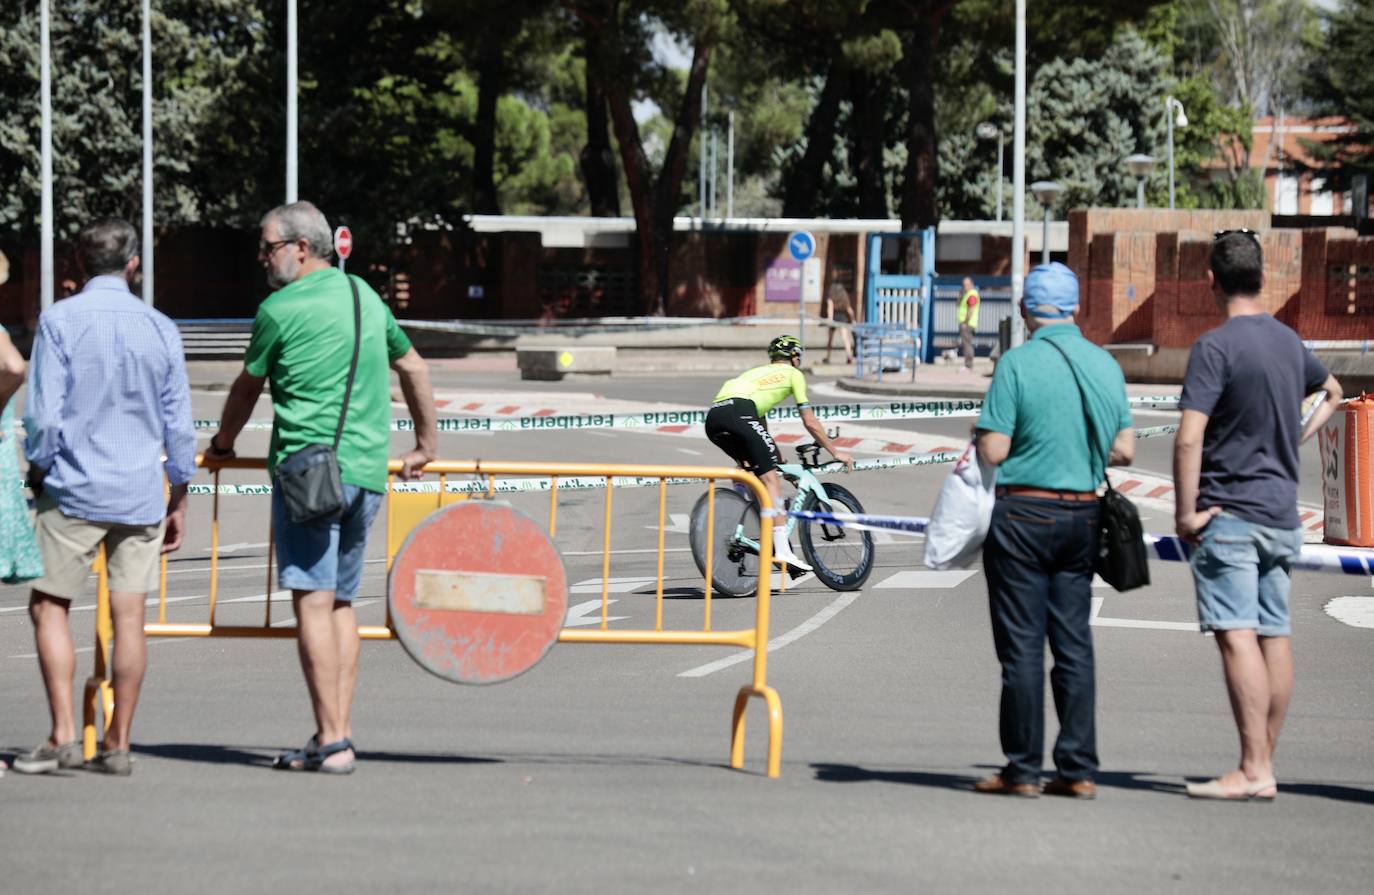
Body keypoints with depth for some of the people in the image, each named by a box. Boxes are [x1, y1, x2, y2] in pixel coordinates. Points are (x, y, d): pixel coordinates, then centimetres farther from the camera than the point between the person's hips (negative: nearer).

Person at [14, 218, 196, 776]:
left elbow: (43, 415, -9)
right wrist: (178, 501, 16)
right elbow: (179, 424, 8)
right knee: (128, 615, 4)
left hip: (74, 488, -3)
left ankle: (63, 735, -3)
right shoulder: (160, 329, 5)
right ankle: (117, 745, 6)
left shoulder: (60, 321, -6)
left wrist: (37, 472, 6)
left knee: (49, 607, 6)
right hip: (140, 494, 3)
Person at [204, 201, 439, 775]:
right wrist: (427, 443, 39)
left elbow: (247, 388, 10)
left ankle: (331, 742, -14)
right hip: (367, 472, 7)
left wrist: (222, 444, 29)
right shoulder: (366, 297, 16)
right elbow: (413, 369, 27)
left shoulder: (280, 310, -3)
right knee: (342, 603, 12)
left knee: (314, 602, -9)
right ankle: (339, 733, 8)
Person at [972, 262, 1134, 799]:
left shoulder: (1018, 363, -11)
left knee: (1022, 646, 0)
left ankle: (1023, 770, 2)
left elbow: (993, 451, -14)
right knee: (1074, 644, 8)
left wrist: (980, 437, 8)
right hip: (1083, 516, 5)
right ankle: (1078, 769, 7)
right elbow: (1124, 451, 8)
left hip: (1024, 513, -5)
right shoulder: (1106, 365, 5)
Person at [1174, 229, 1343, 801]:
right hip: (1282, 512, 8)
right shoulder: (1288, 342, 11)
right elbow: (1331, 392, 33)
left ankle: (1253, 769, -18)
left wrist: (1186, 512, -14)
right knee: (1275, 636, 8)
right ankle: (1264, 767, 13)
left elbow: (1189, 438, -20)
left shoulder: (1216, 347, -13)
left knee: (1237, 636, -12)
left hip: (1228, 513, -8)